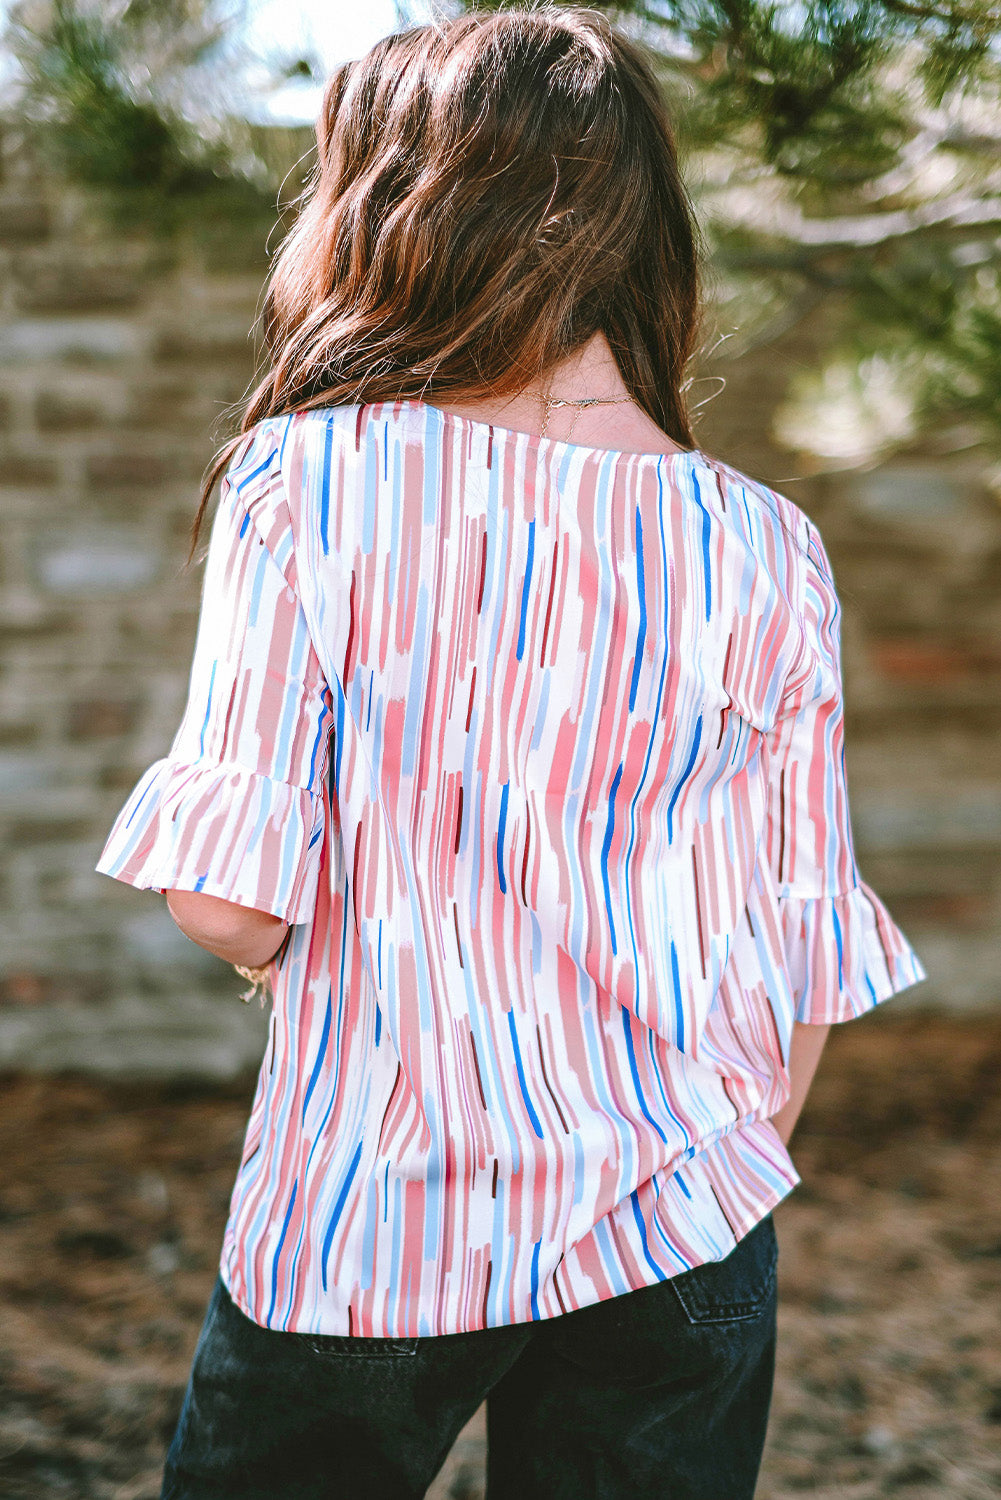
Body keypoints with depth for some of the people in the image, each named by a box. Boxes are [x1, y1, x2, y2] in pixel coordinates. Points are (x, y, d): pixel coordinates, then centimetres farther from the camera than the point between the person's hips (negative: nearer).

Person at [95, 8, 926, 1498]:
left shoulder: (310, 484, -12)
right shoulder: (769, 552, -5)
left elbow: (231, 908, -15)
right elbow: (802, 969, -1)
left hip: (362, 1230, -1)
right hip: (679, 1235, 2)